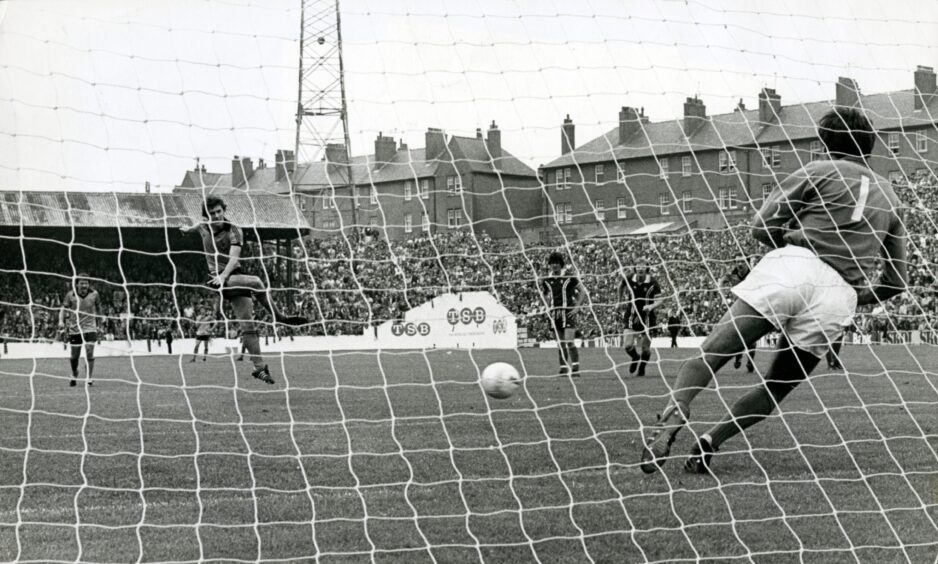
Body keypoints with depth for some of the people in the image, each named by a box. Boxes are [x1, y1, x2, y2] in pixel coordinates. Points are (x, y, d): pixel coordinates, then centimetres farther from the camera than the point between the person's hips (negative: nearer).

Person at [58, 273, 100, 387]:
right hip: (74, 329, 0)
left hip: (90, 328, 0)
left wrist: (97, 324, 17)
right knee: (74, 356, 7)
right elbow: (64, 309, -4)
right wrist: (61, 321, -20)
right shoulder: (70, 295, -5)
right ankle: (74, 375, 33)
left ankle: (90, 377, -5)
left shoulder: (94, 294, 0)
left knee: (89, 352, -14)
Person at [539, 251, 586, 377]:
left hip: (568, 313, -5)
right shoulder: (546, 280, 7)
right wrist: (549, 308, 11)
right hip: (555, 314, 5)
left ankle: (575, 369, -12)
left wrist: (577, 307, -9)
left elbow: (582, 292, 0)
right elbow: (544, 294, 25)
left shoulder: (570, 277, -5)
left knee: (569, 342, -15)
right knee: (560, 343, 7)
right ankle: (563, 368, 13)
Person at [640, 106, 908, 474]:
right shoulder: (889, 198, 25)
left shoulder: (820, 171, 13)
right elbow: (898, 281, 25)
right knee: (776, 390, 12)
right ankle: (711, 440, -7)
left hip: (795, 266, -3)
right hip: (840, 298, 4)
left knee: (711, 352, -9)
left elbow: (761, 226, 5)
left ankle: (673, 416, -34)